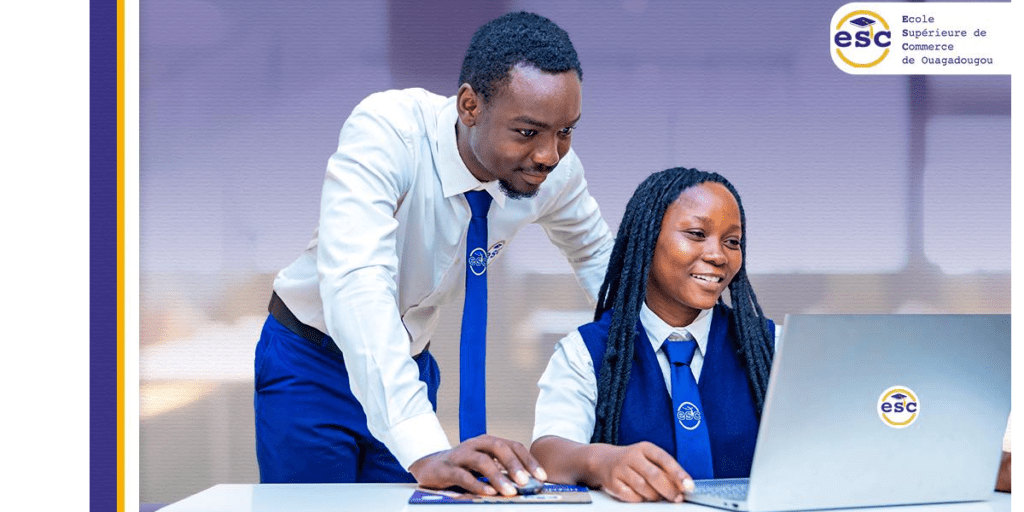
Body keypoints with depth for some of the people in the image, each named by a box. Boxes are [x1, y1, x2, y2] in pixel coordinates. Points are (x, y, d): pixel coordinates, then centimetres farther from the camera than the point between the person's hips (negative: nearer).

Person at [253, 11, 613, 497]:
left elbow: (594, 252, 8)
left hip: (410, 361, 4)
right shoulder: (386, 132, -32)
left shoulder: (555, 167, -15)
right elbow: (355, 281, -45)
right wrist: (424, 450, -55)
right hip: (312, 361, -4)